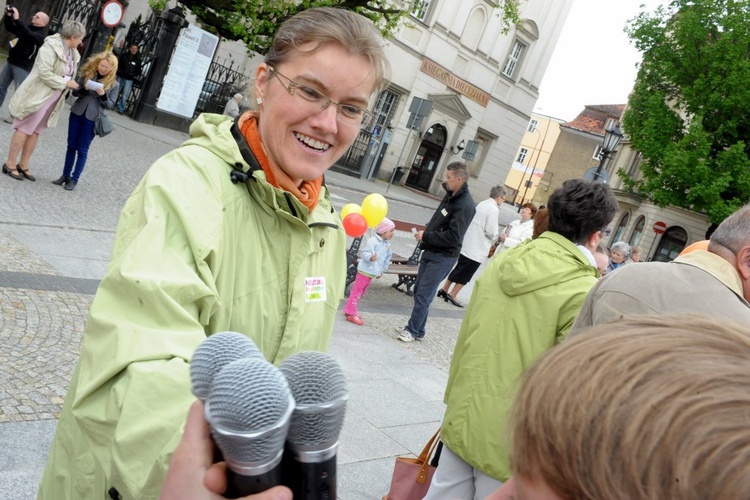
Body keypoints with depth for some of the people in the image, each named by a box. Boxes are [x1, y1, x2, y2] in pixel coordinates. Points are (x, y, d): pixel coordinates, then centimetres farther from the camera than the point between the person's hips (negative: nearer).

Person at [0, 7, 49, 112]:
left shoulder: (41, 35, -12)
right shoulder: (27, 28, 11)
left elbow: (28, 34, -32)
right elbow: (9, 27, 19)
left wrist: (17, 19, -32)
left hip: (23, 67, -8)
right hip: (10, 62, 8)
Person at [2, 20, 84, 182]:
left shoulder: (72, 53, 7)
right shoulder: (51, 46, -19)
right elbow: (45, 73, -25)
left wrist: (73, 84, -2)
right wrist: (65, 83, -19)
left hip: (52, 99, 8)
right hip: (37, 96, -8)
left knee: (35, 132, 13)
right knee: (24, 130, 1)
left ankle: (23, 165, 21)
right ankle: (10, 164, 11)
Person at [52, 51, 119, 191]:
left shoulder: (114, 84, -5)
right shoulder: (88, 73, 2)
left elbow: (110, 105, -3)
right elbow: (75, 92, 6)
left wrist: (103, 95, -21)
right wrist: (84, 89, -14)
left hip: (92, 119, -3)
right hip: (77, 114, 3)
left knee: (82, 149, 2)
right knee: (71, 146, 10)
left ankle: (74, 179, 11)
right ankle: (65, 175, 20)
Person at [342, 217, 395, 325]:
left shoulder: (387, 244, 8)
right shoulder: (373, 241, -19)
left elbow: (388, 257, 20)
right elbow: (364, 253, -25)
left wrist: (382, 270, 21)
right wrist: (371, 257, -44)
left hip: (373, 273, 9)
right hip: (365, 270, -9)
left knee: (361, 292, 16)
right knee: (357, 291, -3)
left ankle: (350, 310, 27)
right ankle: (351, 313, 1)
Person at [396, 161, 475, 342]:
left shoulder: (465, 205, -20)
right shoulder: (451, 196, 8)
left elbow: (453, 237, -25)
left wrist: (426, 236, -16)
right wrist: (426, 233, 4)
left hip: (443, 257, -9)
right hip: (430, 251, 9)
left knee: (423, 295, -4)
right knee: (418, 290, 14)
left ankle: (413, 330, 10)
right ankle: (417, 329, 25)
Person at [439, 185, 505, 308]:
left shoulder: (481, 204, 7)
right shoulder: (494, 209, -17)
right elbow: (491, 231, -21)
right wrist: (496, 237, 0)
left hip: (466, 243, 8)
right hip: (477, 248, -8)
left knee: (459, 268, 20)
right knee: (466, 273, 4)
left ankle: (444, 289, 26)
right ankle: (452, 295, 8)